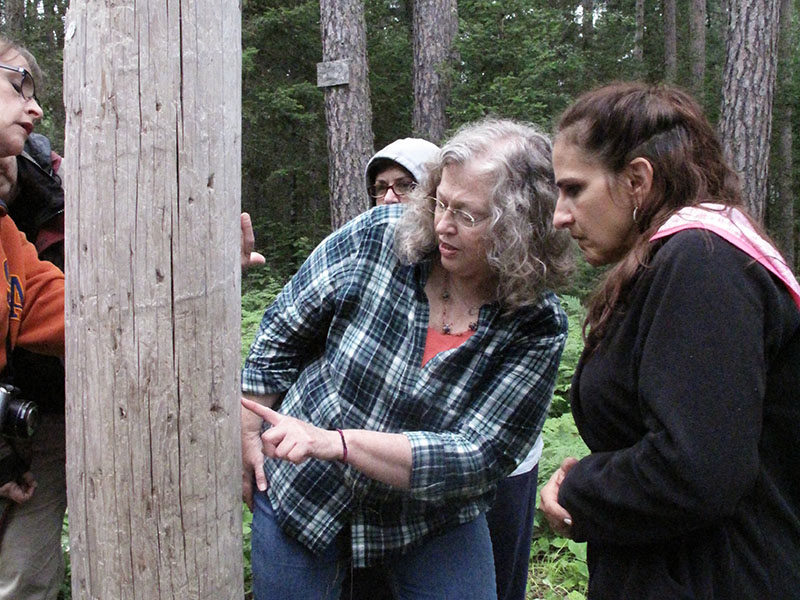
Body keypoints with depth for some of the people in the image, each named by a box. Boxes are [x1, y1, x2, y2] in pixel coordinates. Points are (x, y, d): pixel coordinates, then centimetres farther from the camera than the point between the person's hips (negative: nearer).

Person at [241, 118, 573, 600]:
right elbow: (282, 334, -3)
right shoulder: (377, 237, -16)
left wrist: (336, 442, -35)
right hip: (301, 492, 1)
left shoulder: (538, 328, -18)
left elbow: (478, 459, -25)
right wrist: (249, 434, 1)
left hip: (433, 521, 0)